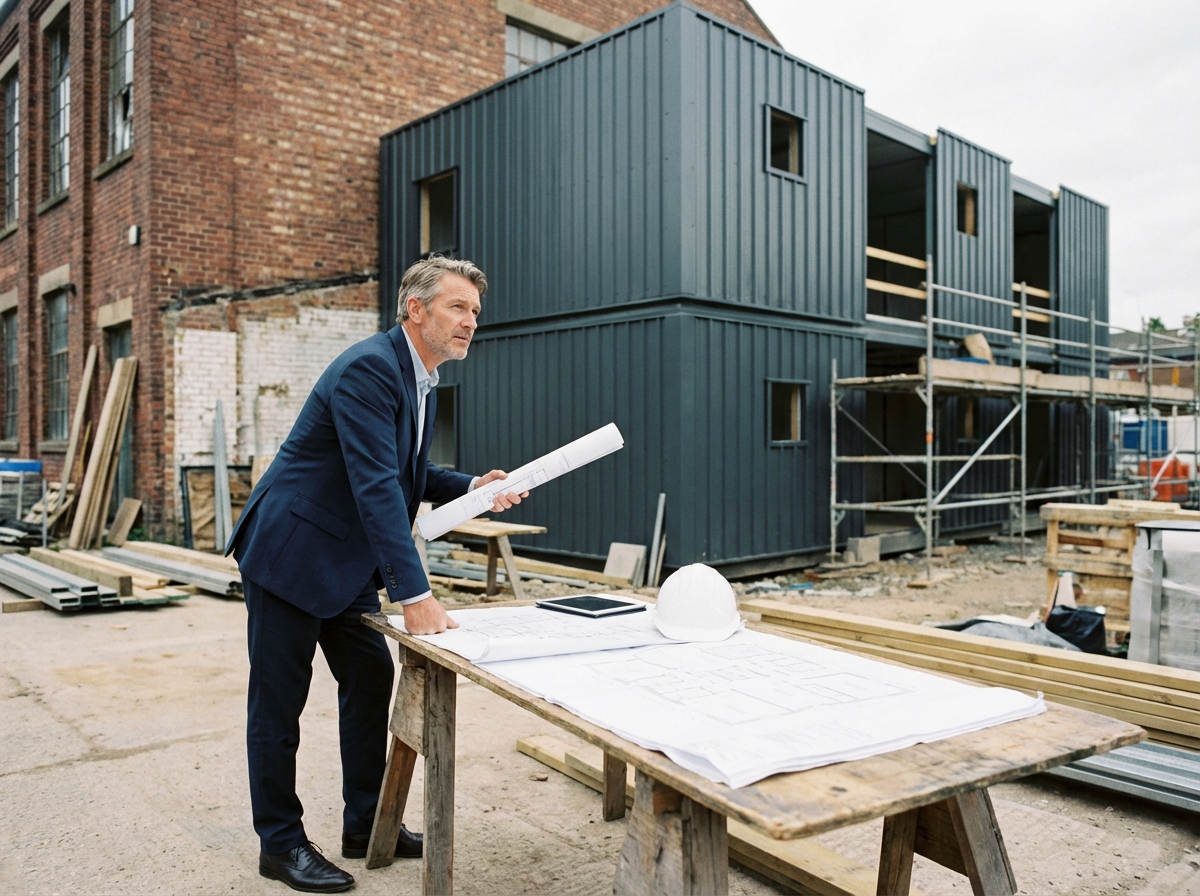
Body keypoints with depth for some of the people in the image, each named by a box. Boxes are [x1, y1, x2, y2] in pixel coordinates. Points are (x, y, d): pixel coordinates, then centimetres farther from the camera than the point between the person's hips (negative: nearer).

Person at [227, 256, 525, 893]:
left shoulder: (419, 378, 7)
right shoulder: (368, 368, -24)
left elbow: (408, 474, 16)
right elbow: (377, 486, -31)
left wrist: (472, 487, -3)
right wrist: (415, 595, -33)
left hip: (348, 558, 10)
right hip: (290, 552, -9)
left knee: (371, 678, 12)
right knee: (279, 698, 4)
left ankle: (367, 824, 26)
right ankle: (280, 842, 20)